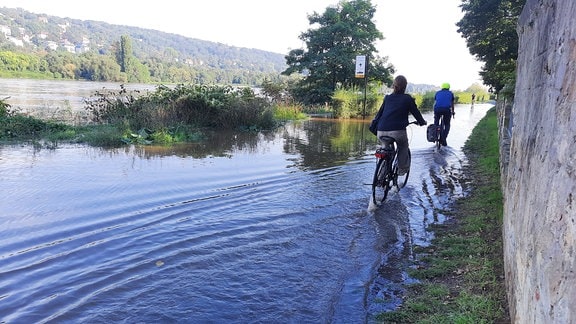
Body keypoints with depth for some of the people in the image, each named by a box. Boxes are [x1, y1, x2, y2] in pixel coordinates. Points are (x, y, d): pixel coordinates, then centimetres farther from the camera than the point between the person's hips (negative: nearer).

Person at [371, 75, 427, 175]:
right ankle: (402, 169, 22)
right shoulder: (408, 99, 8)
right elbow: (416, 112, 16)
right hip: (397, 131, -3)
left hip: (381, 132, 3)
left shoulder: (387, 98, 18)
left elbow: (379, 113, 21)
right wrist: (422, 122, 33)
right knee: (403, 148, 26)